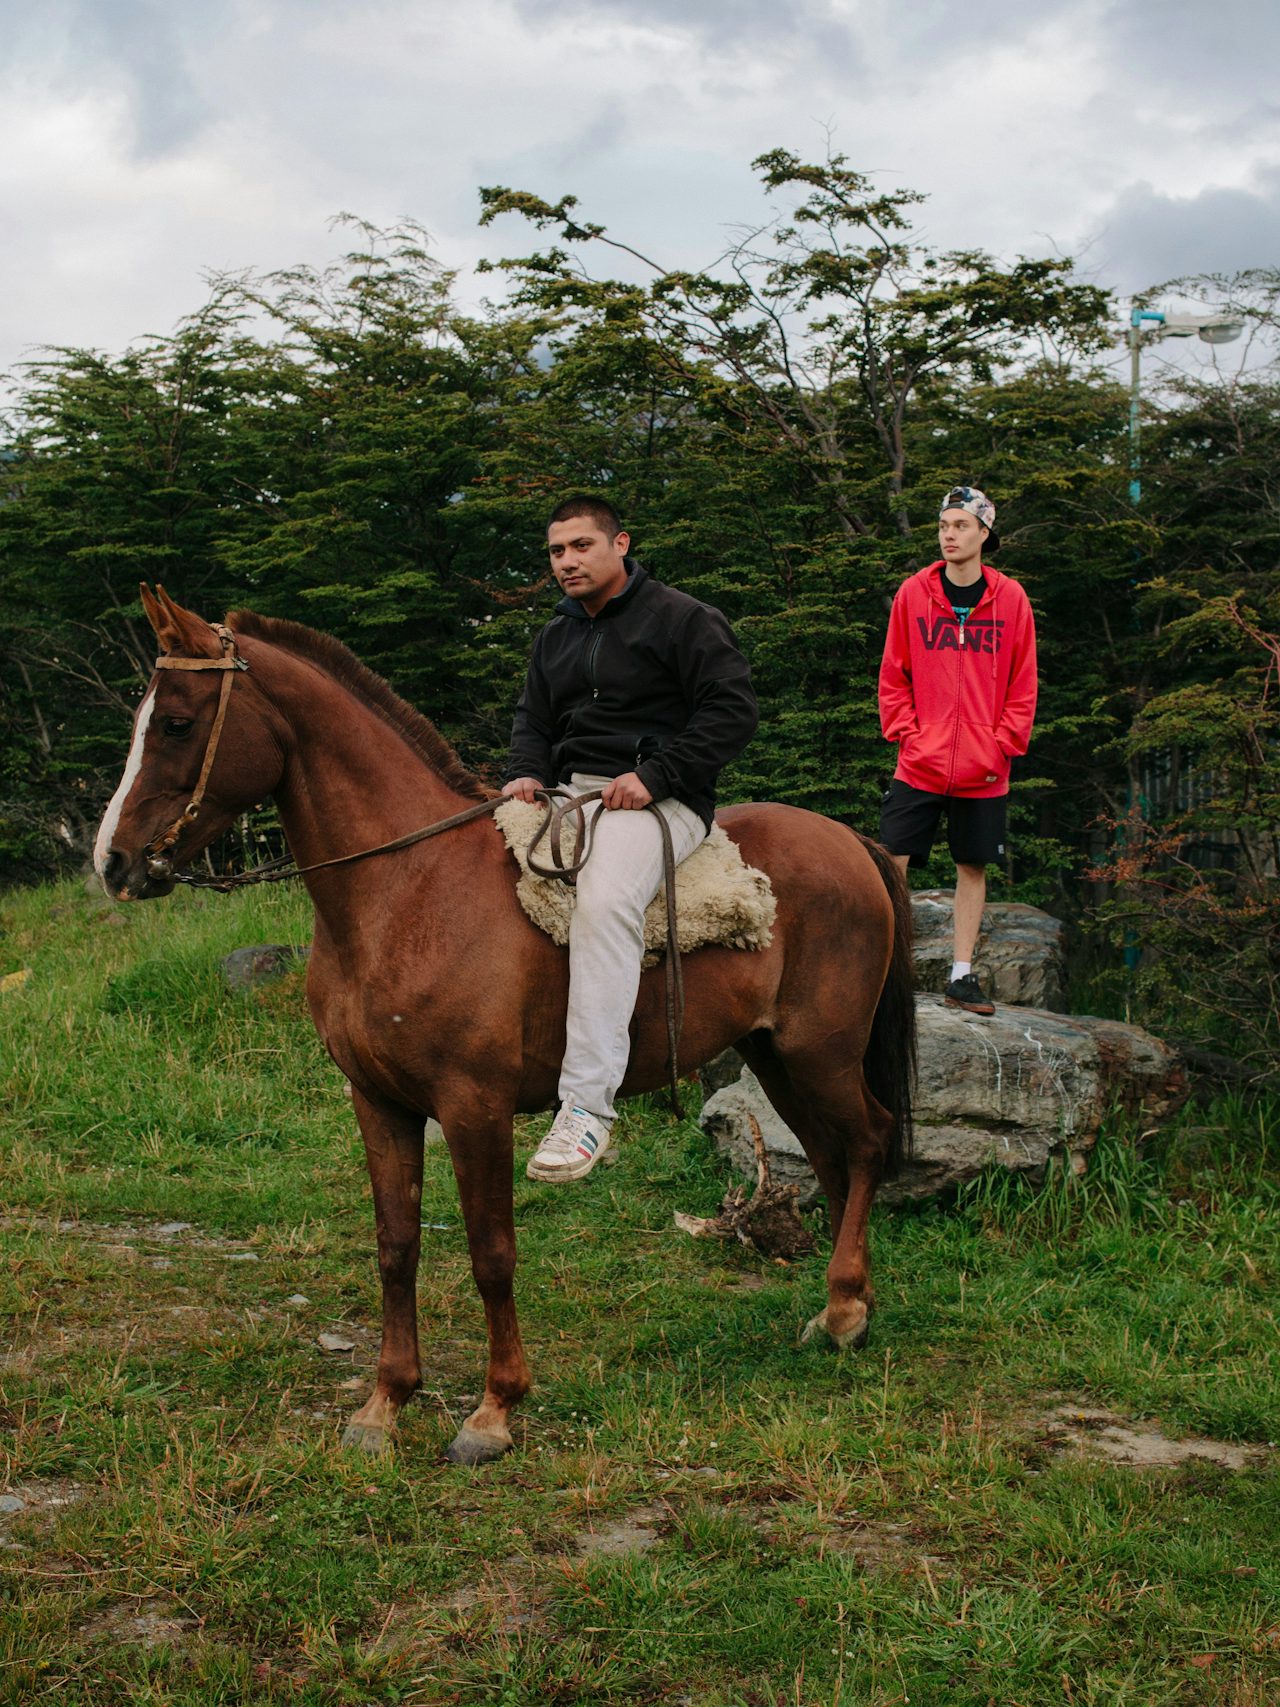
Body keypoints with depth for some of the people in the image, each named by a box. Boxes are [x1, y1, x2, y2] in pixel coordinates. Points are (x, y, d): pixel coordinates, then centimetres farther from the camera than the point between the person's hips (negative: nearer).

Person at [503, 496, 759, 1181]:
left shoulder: (682, 619, -1)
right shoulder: (555, 636, 22)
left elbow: (733, 711, -8)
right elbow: (533, 718, 25)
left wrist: (653, 776, -17)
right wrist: (527, 772, 1)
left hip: (660, 799, -8)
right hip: (566, 794, 8)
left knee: (603, 899, -36)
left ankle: (588, 1104, -39)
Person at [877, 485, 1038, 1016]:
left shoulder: (1010, 599, 1)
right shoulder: (913, 593, 2)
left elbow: (1022, 687, 4)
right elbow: (893, 675, 6)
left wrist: (1002, 746, -5)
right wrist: (906, 733, -4)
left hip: (983, 771, 1)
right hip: (918, 766, 0)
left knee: (973, 867, 8)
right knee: (892, 863, -3)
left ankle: (962, 975, 17)